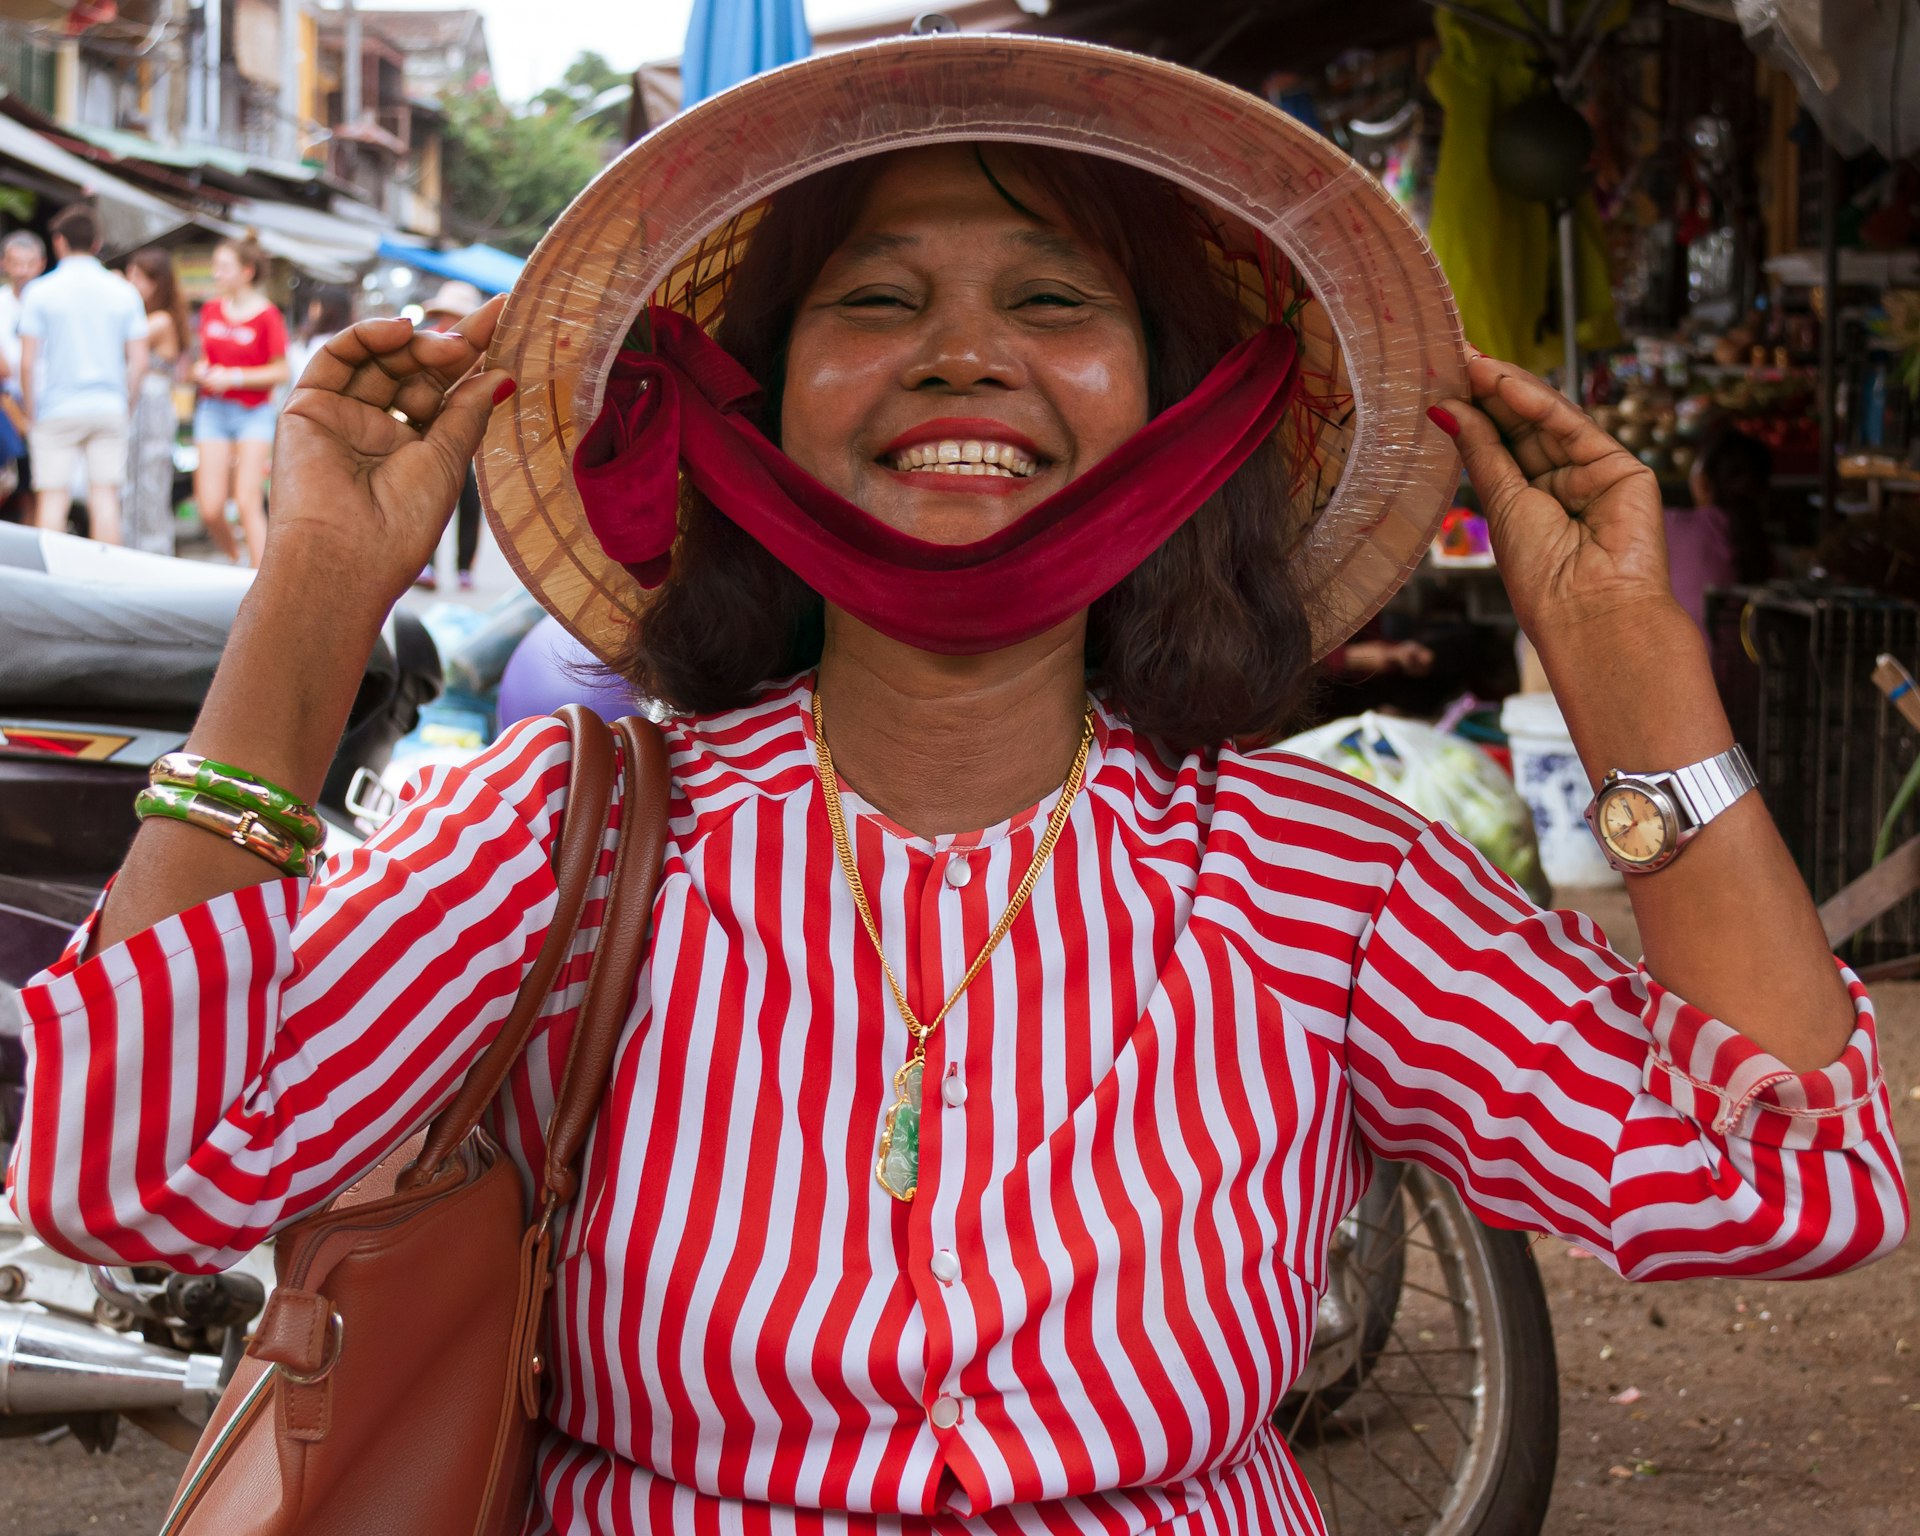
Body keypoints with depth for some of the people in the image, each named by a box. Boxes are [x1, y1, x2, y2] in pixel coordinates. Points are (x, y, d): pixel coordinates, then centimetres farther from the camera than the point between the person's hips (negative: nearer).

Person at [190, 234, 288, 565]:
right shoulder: (211, 310, 8)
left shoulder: (267, 316, -8)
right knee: (210, 509, -2)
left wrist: (234, 377, -15)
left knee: (248, 503, -10)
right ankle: (233, 560, 24)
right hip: (213, 410, 4)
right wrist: (201, 370, -2)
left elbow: (281, 372, -8)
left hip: (253, 413, -4)